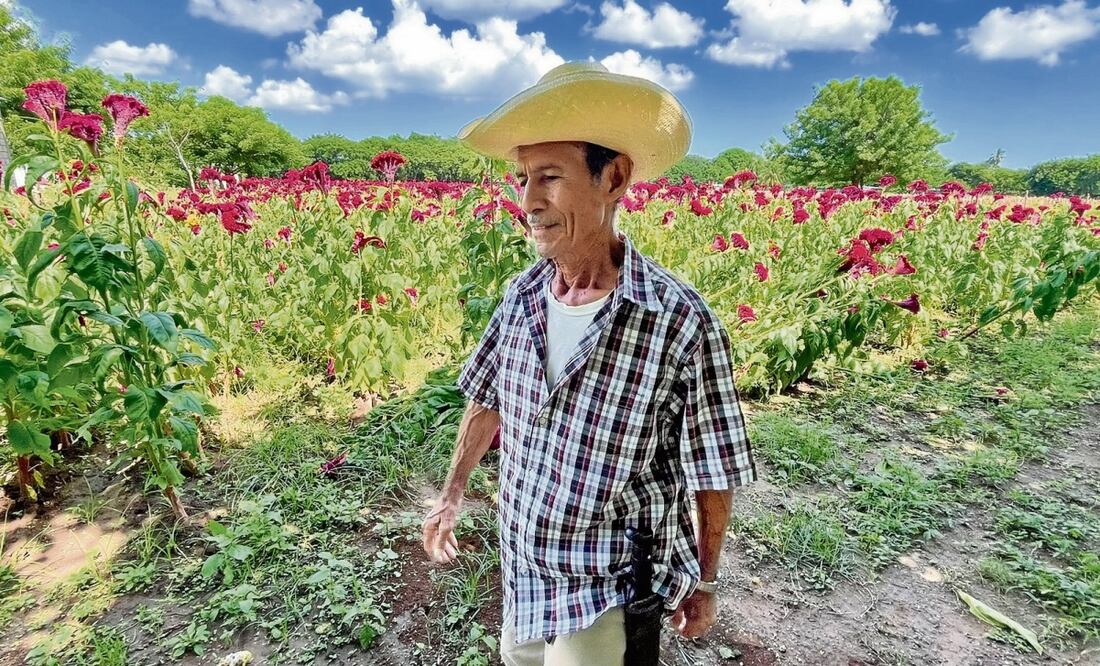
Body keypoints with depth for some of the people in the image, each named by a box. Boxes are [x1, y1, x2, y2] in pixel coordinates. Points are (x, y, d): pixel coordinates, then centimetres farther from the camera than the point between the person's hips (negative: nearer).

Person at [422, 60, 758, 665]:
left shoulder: (682, 323, -25)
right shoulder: (521, 295, -10)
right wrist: (452, 493, 14)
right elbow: (488, 400, 7)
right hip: (523, 570, 6)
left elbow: (712, 474, -13)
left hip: (612, 590, -5)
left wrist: (703, 582, -1)